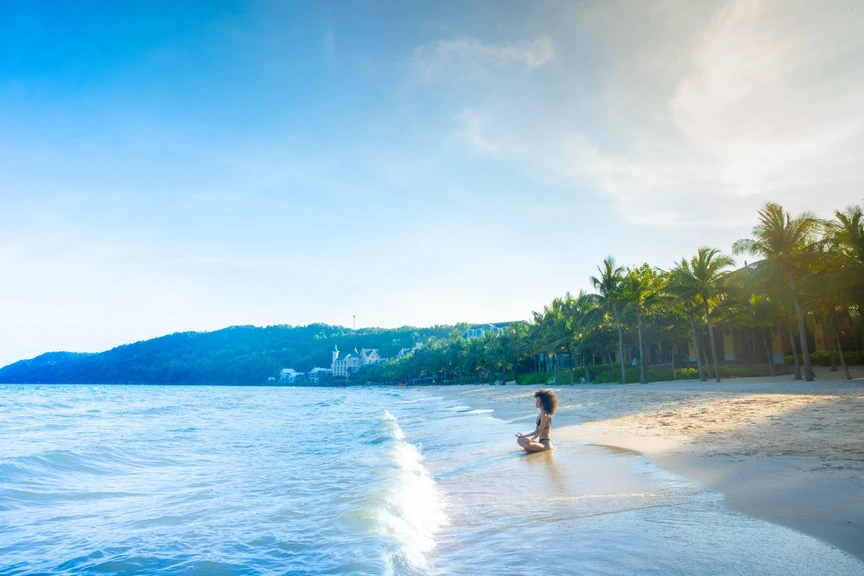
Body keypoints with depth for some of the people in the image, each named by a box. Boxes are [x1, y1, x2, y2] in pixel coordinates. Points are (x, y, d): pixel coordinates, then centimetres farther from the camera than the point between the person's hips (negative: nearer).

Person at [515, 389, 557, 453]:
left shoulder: (545, 415, -16)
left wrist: (531, 439, -31)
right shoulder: (541, 414, 13)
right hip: (541, 442, 10)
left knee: (527, 445, -33)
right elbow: (536, 431, 15)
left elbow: (540, 432, -18)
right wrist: (524, 436, 11)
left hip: (546, 444, -10)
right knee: (519, 439, 11)